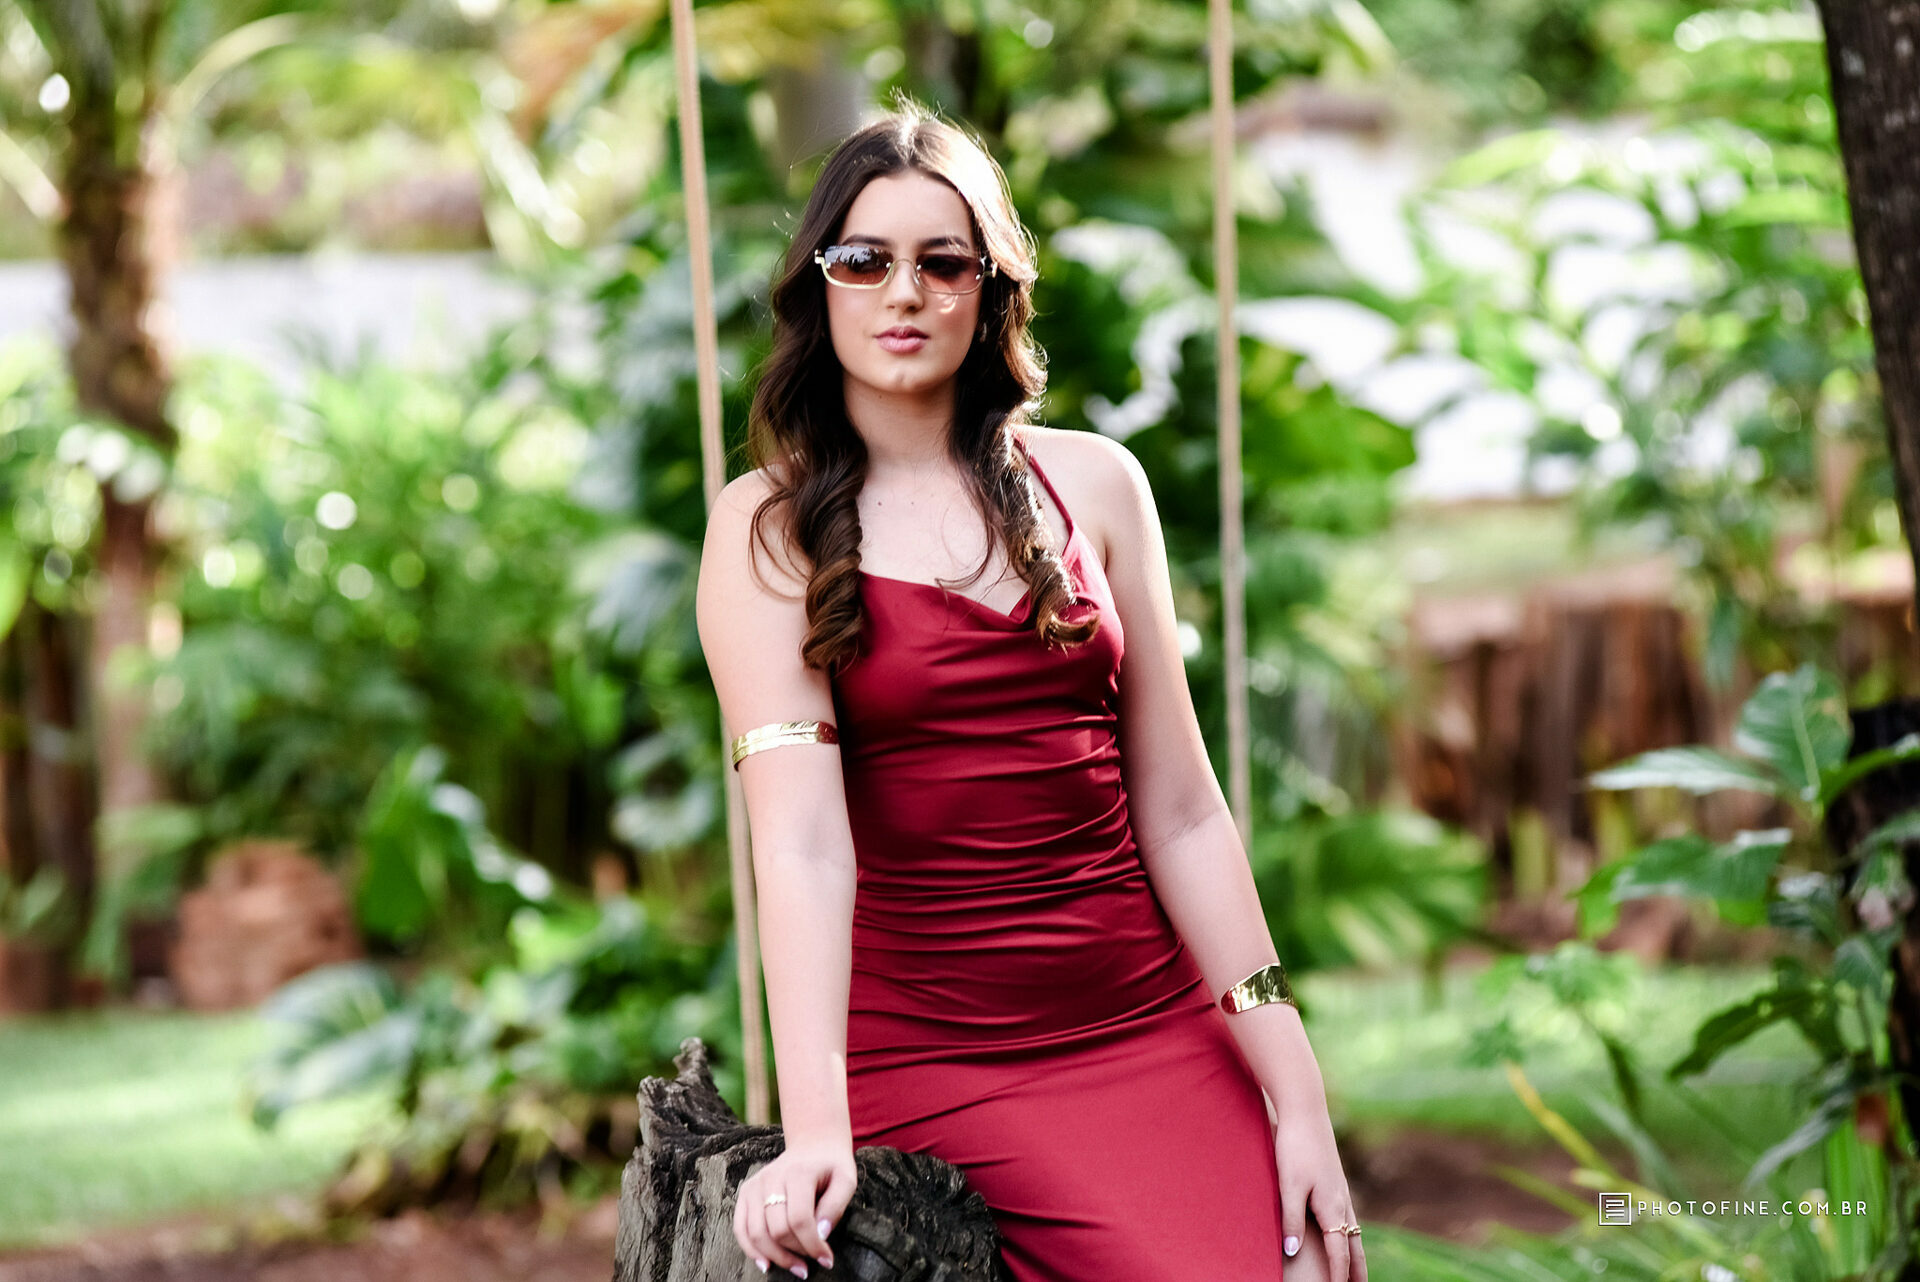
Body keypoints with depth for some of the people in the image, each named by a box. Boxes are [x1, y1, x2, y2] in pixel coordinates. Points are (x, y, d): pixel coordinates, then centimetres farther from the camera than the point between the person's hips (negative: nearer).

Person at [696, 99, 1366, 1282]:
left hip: (1149, 1031, 4)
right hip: (924, 1059, -3)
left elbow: (1180, 813, 7)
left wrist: (1297, 1092, -1)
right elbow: (800, 836, -14)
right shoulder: (768, 529, 0)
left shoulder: (1092, 485, 9)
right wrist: (814, 1127, -26)